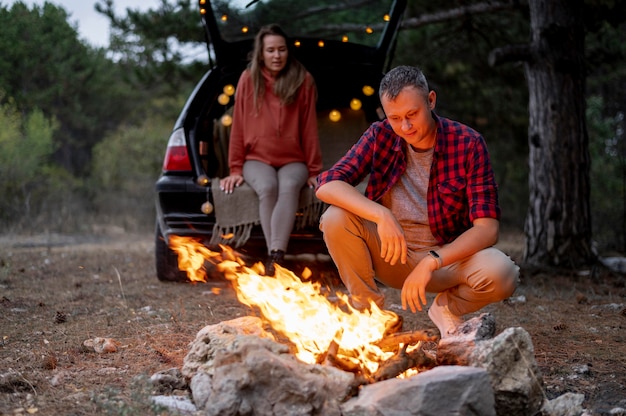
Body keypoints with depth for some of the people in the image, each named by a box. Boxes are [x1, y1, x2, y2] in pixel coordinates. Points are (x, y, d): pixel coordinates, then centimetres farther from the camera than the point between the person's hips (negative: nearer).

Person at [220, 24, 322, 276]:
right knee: (267, 188, -33)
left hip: (293, 160, 0)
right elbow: (238, 126, 5)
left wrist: (314, 171, 4)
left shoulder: (302, 81, 2)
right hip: (257, 159, 0)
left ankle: (274, 258, -47)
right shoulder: (249, 79, 2)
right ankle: (277, 258, -36)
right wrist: (235, 169, 4)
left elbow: (309, 128, 3)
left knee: (289, 187, -34)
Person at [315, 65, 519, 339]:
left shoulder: (468, 144, -13)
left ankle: (448, 308, 2)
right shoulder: (380, 136, -7)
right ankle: (368, 307, -5)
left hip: (449, 253, -1)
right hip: (392, 252, 1)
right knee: (335, 218, -26)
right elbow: (326, 185, -19)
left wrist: (431, 262, -33)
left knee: (502, 275, -32)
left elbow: (487, 228, -19)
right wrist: (382, 215, -35)